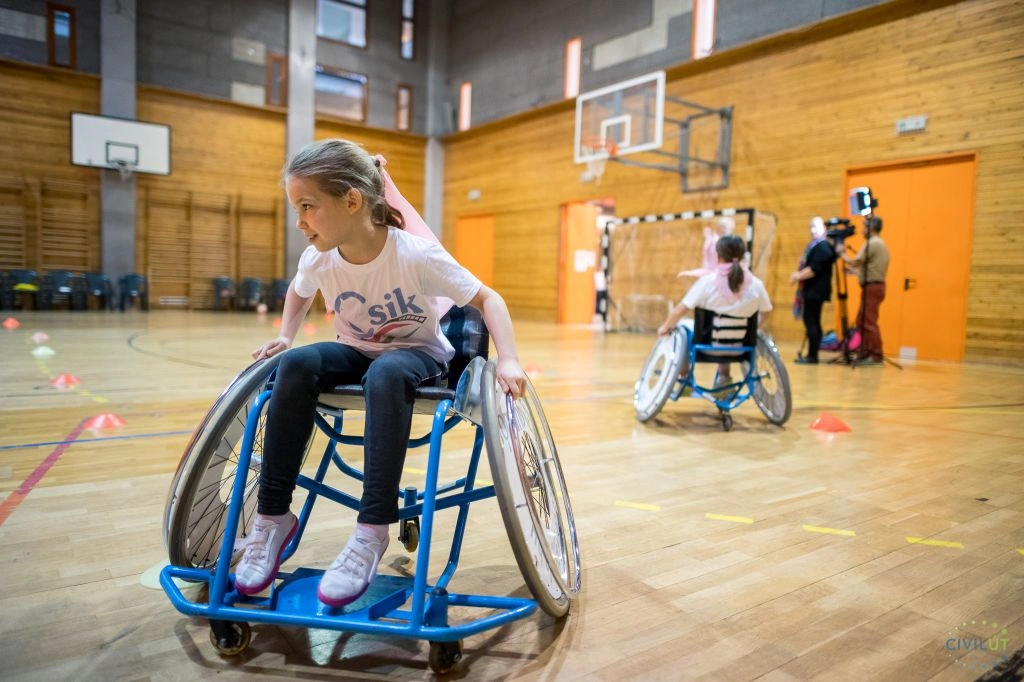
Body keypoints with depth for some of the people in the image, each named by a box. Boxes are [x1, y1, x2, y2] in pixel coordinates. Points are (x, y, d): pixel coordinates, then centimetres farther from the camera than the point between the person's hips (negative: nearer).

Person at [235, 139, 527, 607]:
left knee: (386, 374, -40)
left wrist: (507, 360, -32)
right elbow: (298, 294, 15)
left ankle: (372, 531, -33)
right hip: (356, 353, 4)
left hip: (418, 356, -4)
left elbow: (487, 299, -19)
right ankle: (273, 516, -17)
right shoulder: (317, 260, -11)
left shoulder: (417, 255, -26)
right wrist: (284, 336, 0)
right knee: (296, 364, -28)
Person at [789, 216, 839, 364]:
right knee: (812, 322, 11)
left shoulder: (823, 247, -14)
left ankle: (812, 356, -6)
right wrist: (799, 274, 6)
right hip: (812, 290, 10)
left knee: (811, 322, -8)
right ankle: (812, 354, 16)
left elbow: (814, 269, -21)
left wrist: (798, 276, -11)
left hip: (815, 290, -10)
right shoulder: (814, 245, 15)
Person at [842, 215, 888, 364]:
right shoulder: (882, 244, 20)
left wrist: (842, 254, 0)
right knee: (862, 321, 13)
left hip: (871, 287, -10)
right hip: (878, 285, 10)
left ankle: (876, 356, -6)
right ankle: (864, 353, 16)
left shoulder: (871, 243, -11)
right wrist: (853, 271, 23)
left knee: (869, 322, -7)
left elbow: (855, 262, -15)